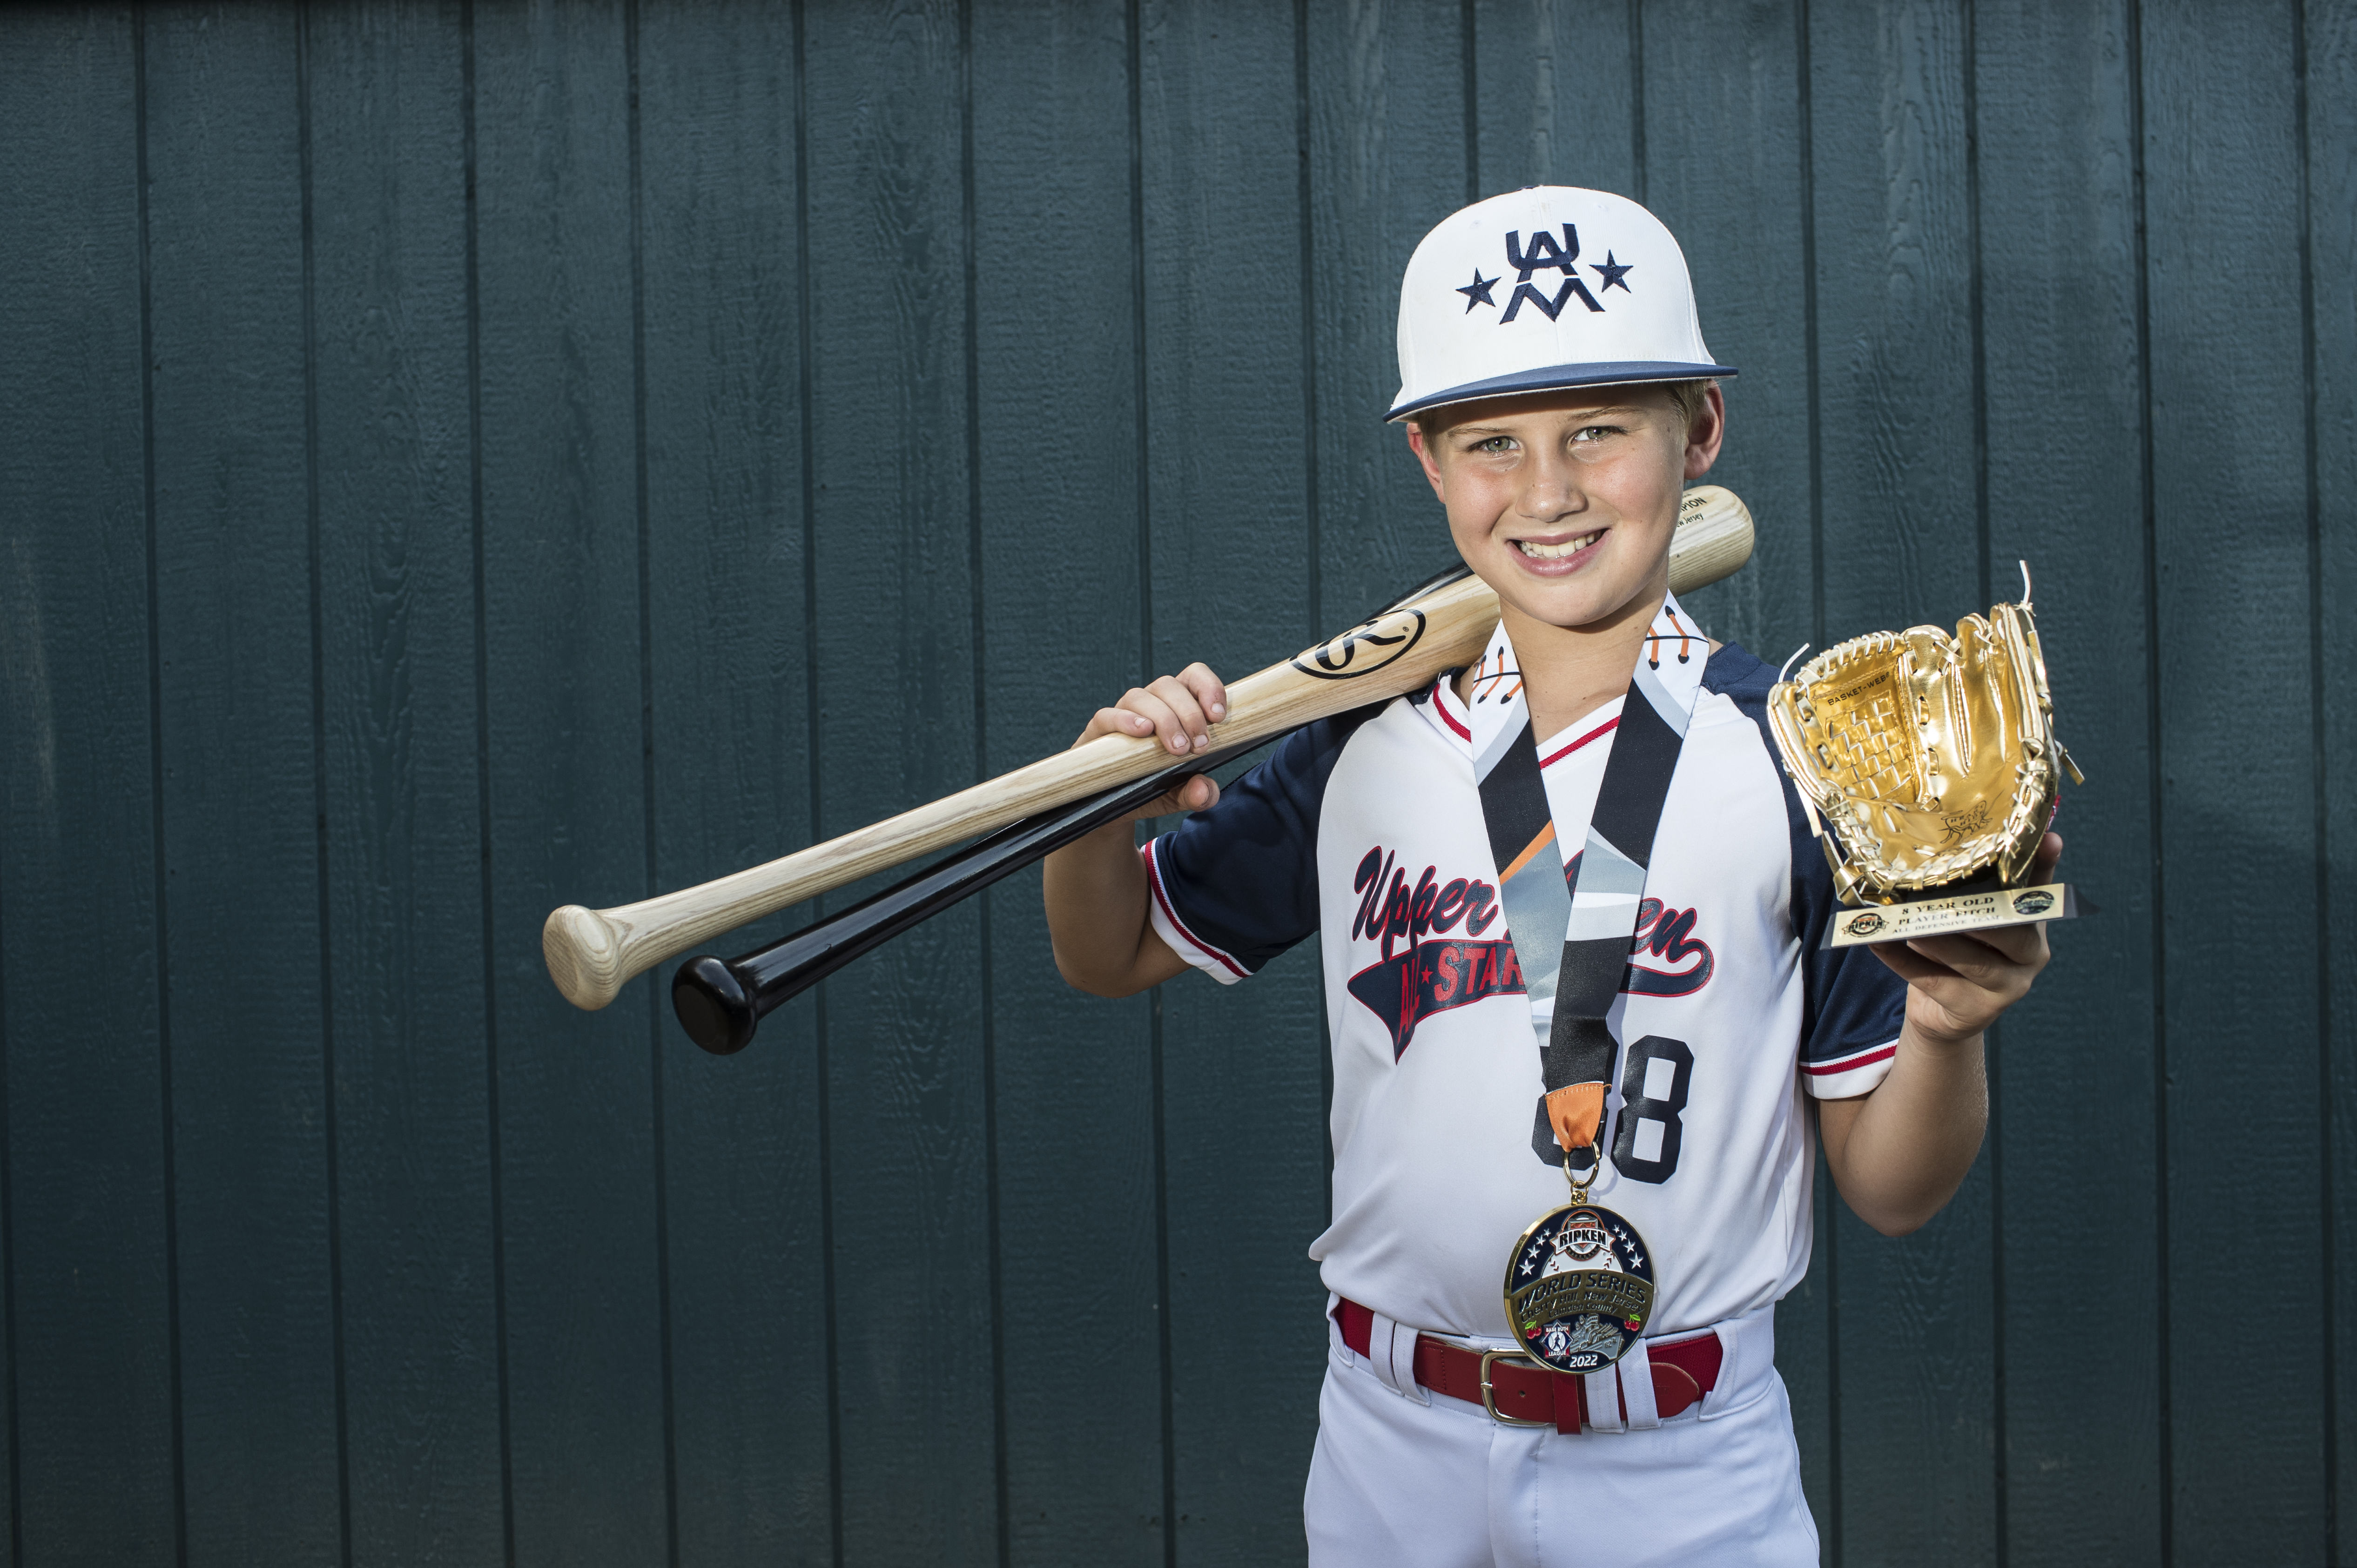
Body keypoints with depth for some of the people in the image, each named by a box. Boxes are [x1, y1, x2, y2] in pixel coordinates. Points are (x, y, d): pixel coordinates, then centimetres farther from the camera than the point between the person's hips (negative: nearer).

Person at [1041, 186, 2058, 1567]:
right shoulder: (1370, 742, 0)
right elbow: (1114, 956, 11)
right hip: (1391, 1446, 3)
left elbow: (1891, 1191, -6)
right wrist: (1104, 808, -9)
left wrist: (1946, 1030, -26)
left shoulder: (1793, 758, -10)